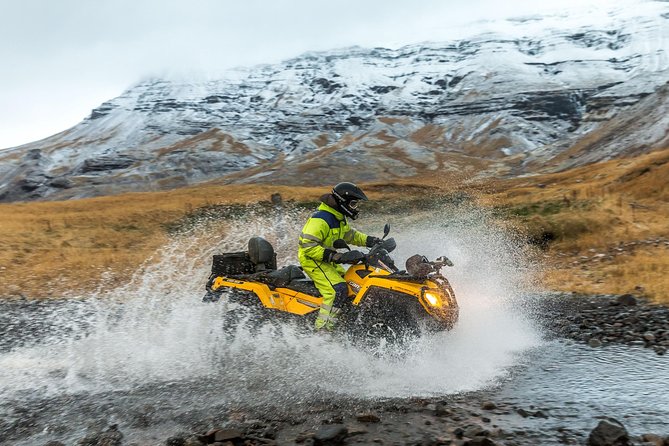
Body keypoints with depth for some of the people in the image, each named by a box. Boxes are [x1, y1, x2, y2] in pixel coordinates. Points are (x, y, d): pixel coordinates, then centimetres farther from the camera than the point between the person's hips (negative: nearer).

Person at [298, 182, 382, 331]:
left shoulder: (339, 218, 10)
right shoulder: (320, 220, -23)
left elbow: (349, 234, 26)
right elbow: (308, 246, -29)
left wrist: (371, 240, 10)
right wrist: (336, 256, -33)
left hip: (329, 262, 10)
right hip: (313, 261, -10)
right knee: (339, 290, -25)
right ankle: (322, 328, -25)